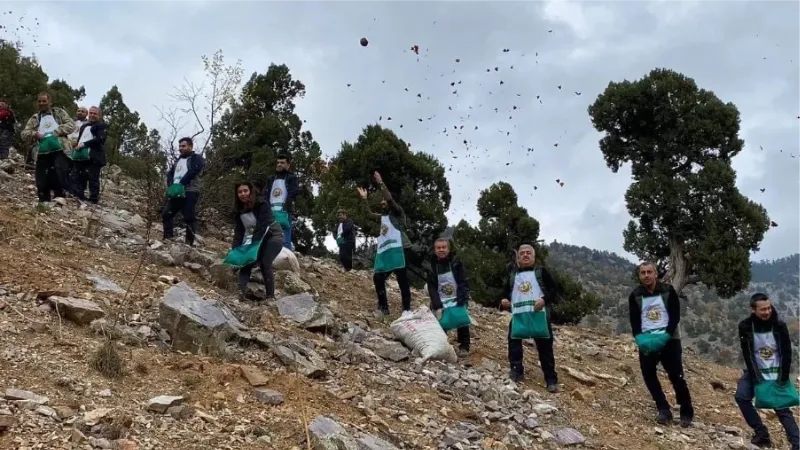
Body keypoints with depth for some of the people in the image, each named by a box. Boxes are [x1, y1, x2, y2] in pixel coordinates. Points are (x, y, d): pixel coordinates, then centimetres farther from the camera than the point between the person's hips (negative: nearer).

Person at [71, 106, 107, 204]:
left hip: (93, 156, -6)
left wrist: (84, 144, -13)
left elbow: (99, 139, -9)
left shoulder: (102, 126, 7)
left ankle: (93, 200, -7)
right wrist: (76, 143, 15)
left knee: (93, 179, -7)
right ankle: (77, 198, -1)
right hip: (80, 155, 6)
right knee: (77, 178, -1)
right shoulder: (84, 125, 28)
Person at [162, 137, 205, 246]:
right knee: (166, 214, 2)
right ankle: (168, 239, 7)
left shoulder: (197, 158, 4)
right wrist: (171, 185, -2)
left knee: (189, 217, -11)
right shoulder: (178, 160, 27)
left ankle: (189, 242, -9)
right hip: (175, 192, 7)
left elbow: (192, 172, -12)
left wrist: (180, 184, -19)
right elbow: (170, 173, 18)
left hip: (190, 192, -7)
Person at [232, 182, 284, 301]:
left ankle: (270, 296, -15)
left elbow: (261, 226, -28)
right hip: (255, 239, 7)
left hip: (273, 236, -7)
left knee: (264, 263, -21)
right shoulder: (240, 210, -1)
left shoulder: (262, 205, -21)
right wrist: (235, 249, -16)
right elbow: (239, 231, -3)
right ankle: (241, 291, -27)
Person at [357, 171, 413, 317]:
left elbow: (390, 199, -12)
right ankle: (383, 308, 14)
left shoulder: (397, 213, 3)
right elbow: (369, 214, 35)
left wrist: (381, 183, -9)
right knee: (377, 278, 7)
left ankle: (407, 308, -10)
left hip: (397, 250, -9)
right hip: (383, 251, 9)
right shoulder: (382, 216, 24)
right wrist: (364, 199, 30)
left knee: (402, 280, -9)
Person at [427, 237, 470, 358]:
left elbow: (463, 283, -12)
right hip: (441, 301, 1)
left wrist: (461, 301, -22)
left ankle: (464, 347, 6)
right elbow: (432, 287, -8)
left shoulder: (456, 262, -9)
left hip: (457, 300, -1)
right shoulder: (432, 265, -4)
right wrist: (437, 306, -19)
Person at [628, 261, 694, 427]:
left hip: (669, 339, -3)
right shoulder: (635, 296, 5)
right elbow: (634, 321, 2)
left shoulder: (668, 291, -1)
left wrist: (666, 335, -21)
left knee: (676, 376, -7)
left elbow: (675, 316, -6)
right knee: (648, 375, -6)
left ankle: (687, 413, 5)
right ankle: (664, 410, 5)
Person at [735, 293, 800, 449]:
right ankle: (762, 434, -7)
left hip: (776, 373, -1)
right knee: (741, 396, -18)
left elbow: (787, 353, -9)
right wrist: (757, 379, -20)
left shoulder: (779, 326, -14)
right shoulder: (745, 327, -14)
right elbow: (747, 355, -13)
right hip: (755, 371, 1)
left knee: (783, 409, -6)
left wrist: (783, 378, -15)